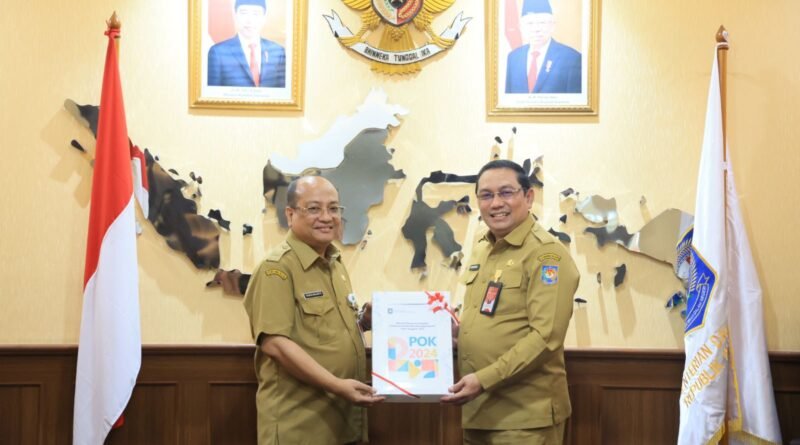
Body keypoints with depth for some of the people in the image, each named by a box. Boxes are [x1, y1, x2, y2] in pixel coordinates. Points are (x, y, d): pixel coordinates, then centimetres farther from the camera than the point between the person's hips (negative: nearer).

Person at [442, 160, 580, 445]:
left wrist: (485, 380, -22)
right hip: (477, 409, 7)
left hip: (524, 415, -7)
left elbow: (545, 337, -19)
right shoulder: (481, 250, 12)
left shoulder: (546, 253, -12)